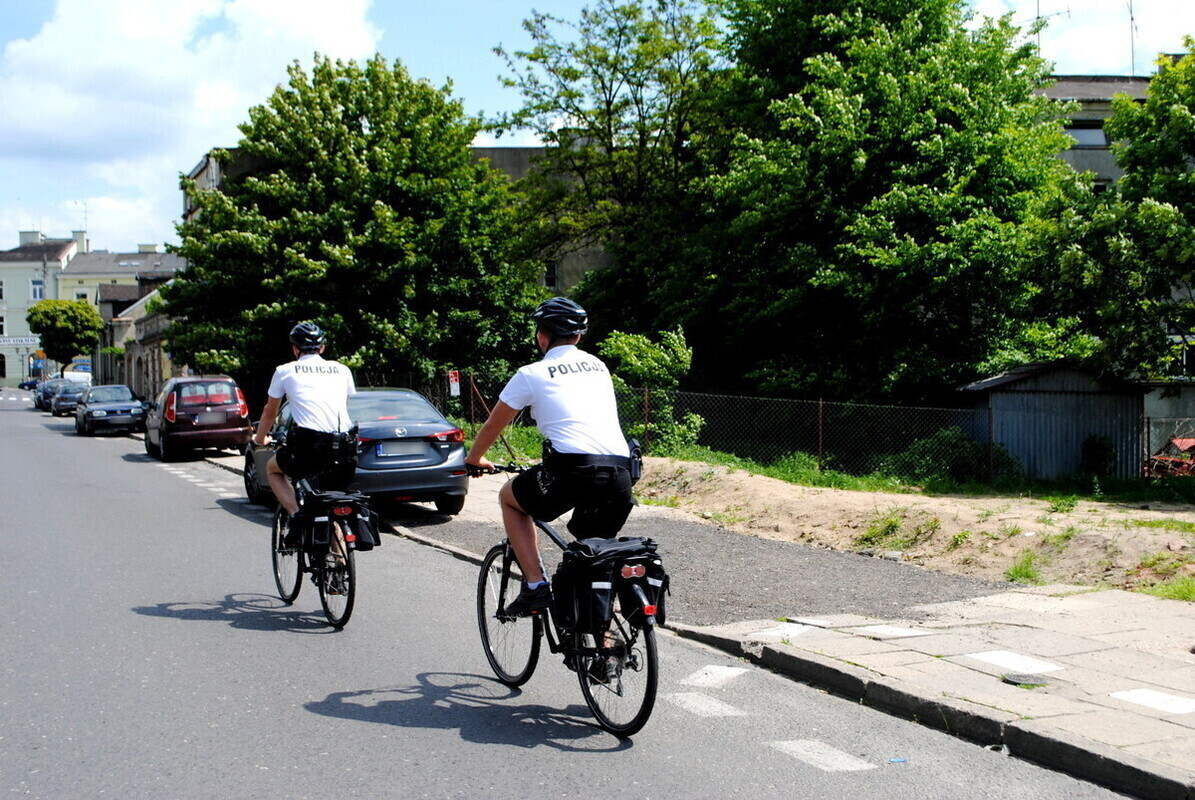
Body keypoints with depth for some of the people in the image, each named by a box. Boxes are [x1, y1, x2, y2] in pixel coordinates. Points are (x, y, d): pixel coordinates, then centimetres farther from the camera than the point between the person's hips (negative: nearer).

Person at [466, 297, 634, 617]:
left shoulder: (532, 374, 9)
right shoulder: (598, 366, 24)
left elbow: (493, 426, 21)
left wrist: (474, 459, 41)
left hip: (573, 470, -5)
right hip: (620, 474, 5)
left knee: (509, 497, 23)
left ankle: (535, 586, 12)